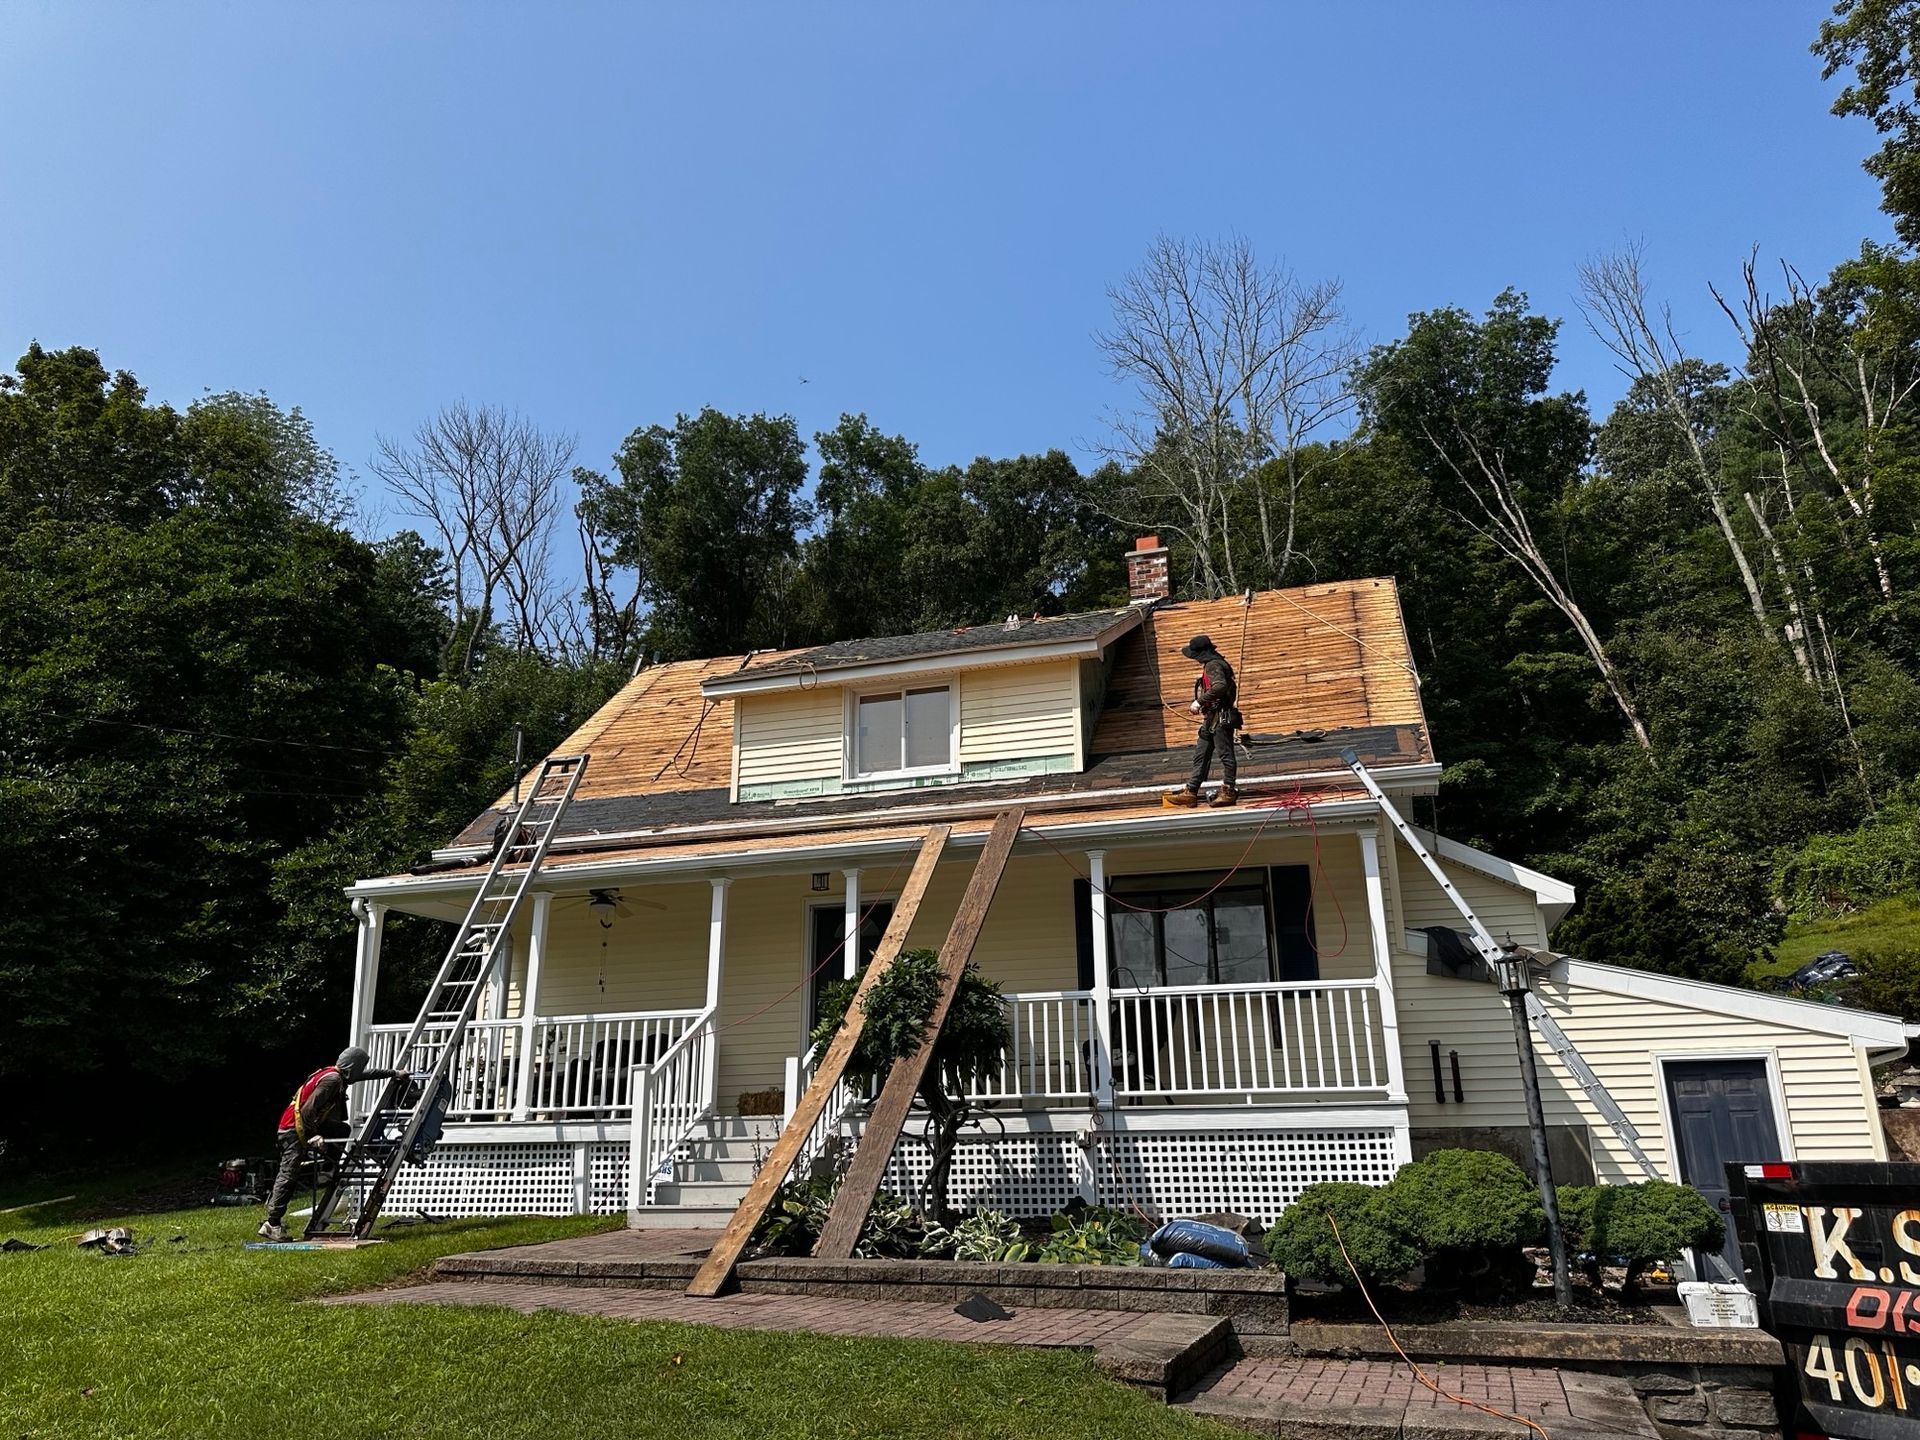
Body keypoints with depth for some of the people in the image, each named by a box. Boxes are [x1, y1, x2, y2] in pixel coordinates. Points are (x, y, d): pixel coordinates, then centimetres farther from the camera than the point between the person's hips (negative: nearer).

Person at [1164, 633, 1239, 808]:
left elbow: (1220, 685, -32)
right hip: (1211, 718, 11)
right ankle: (1191, 792, 10)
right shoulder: (1209, 666, 18)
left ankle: (1228, 792, 1)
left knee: (1225, 754, -4)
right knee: (1200, 755, 9)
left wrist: (1199, 701, -29)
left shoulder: (1213, 665, -13)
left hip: (1220, 718, -11)